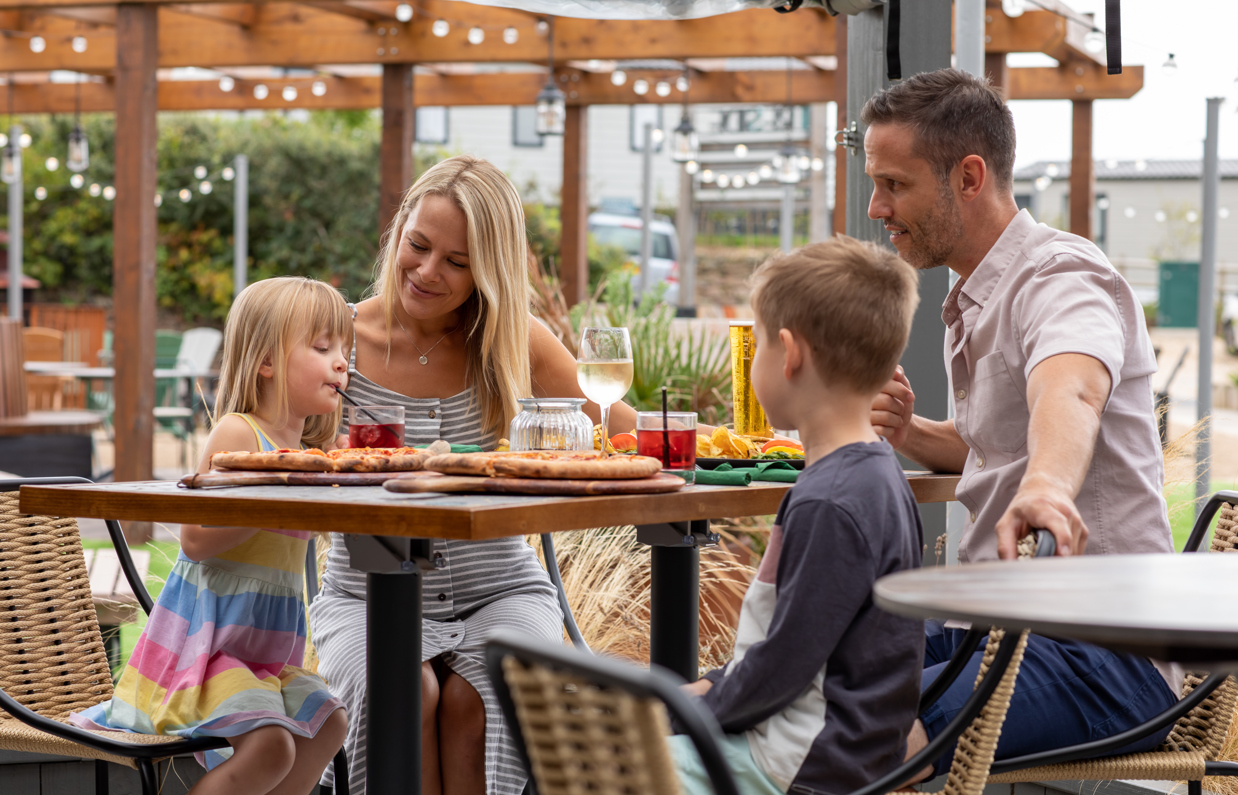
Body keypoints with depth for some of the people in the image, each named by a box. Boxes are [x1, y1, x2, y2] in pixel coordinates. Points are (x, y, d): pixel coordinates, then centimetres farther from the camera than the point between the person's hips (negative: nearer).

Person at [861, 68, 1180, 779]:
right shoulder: (978, 299, 18)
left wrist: (1045, 490, -60)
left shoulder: (1062, 275, -14)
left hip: (1103, 657, -10)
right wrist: (912, 435, 13)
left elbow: (1068, 392, -38)